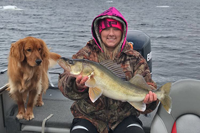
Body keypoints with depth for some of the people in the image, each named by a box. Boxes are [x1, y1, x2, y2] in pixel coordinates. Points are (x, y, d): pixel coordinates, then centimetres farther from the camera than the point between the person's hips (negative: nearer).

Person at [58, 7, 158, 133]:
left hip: (123, 117, 1)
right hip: (89, 117, -1)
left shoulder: (135, 58, 3)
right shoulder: (85, 54, -1)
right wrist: (77, 86, -33)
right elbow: (64, 83, -10)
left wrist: (149, 97, -22)